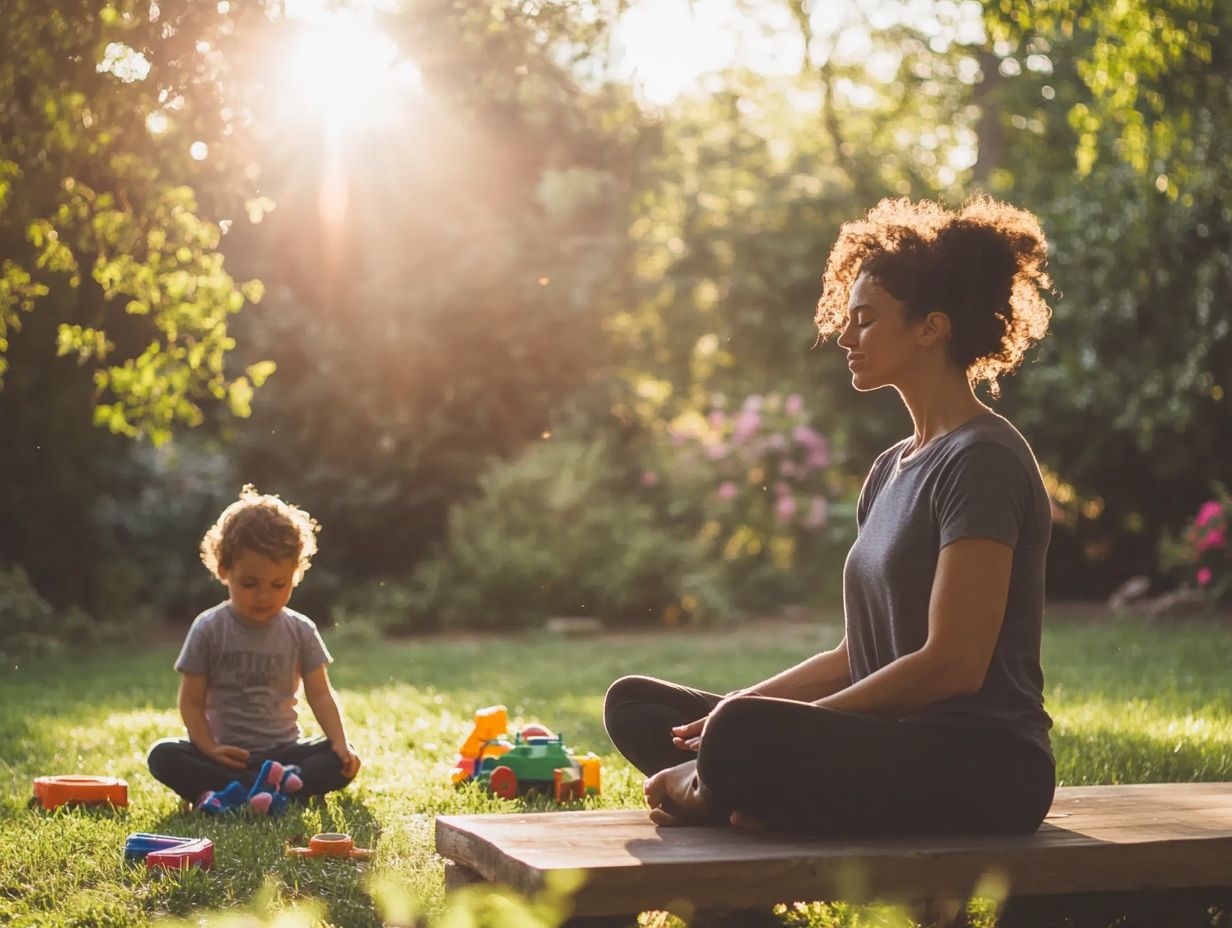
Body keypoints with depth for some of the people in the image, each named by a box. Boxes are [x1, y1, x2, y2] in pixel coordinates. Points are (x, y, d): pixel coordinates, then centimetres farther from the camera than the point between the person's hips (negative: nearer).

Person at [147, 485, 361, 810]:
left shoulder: (301, 631, 2)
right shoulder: (208, 629, -4)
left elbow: (320, 695, 1)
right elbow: (191, 702, -3)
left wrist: (340, 743, -15)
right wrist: (210, 749, -18)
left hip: (283, 752, 2)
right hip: (228, 755, -1)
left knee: (343, 762, -22)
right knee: (163, 756, -27)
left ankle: (228, 791, -34)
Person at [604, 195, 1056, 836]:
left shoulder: (983, 461, -12)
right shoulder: (893, 468, 18)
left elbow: (954, 663, -19)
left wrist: (746, 724, -16)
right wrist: (736, 710, 0)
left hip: (983, 767, -9)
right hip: (896, 746, 9)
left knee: (742, 737, -35)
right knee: (634, 704, 3)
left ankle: (705, 787, -4)